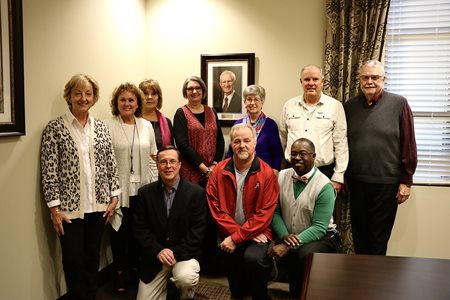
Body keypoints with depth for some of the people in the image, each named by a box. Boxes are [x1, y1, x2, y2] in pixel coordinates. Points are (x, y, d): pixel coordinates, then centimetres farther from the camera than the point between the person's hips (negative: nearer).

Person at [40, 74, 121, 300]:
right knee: (73, 259, 5)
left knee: (92, 256, 15)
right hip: (69, 207, -3)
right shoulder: (54, 128, -6)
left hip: (98, 204, 3)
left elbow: (111, 164, 7)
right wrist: (55, 208, -11)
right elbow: (49, 172, -8)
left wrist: (114, 197, 3)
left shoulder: (101, 127, 5)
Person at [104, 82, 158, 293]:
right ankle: (119, 271, 23)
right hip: (118, 189, -3)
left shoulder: (146, 126, 9)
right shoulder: (108, 126, -5)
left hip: (142, 188, 4)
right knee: (120, 230, 6)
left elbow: (153, 157, 11)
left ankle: (133, 265, 31)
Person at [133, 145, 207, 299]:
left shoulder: (197, 192, -7)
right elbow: (139, 228, -1)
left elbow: (198, 229, -9)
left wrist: (176, 252, -18)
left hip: (184, 253, -2)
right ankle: (166, 285, 30)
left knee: (185, 278, -31)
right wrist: (158, 250, -14)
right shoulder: (145, 192, 0)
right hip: (154, 257, 3)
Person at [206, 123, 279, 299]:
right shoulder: (219, 172, 0)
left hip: (258, 233, -1)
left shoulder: (267, 173, -8)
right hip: (229, 234, 2)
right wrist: (234, 233, -13)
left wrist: (236, 238, -14)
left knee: (253, 258, -30)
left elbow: (265, 213, -11)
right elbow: (216, 207, -4)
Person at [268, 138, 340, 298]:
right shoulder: (282, 176, -1)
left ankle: (299, 295, -5)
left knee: (306, 255, -36)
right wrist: (284, 236, -18)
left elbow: (319, 227, -19)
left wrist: (289, 246, -26)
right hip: (287, 237, 3)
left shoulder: (324, 186, -16)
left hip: (321, 236, -3)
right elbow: (275, 212, 1)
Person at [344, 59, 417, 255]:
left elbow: (409, 144, -5)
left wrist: (406, 181, -6)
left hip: (387, 183, -3)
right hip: (356, 182, 3)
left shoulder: (399, 104, -5)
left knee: (379, 237, 8)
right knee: (359, 234, 15)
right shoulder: (350, 106, 6)